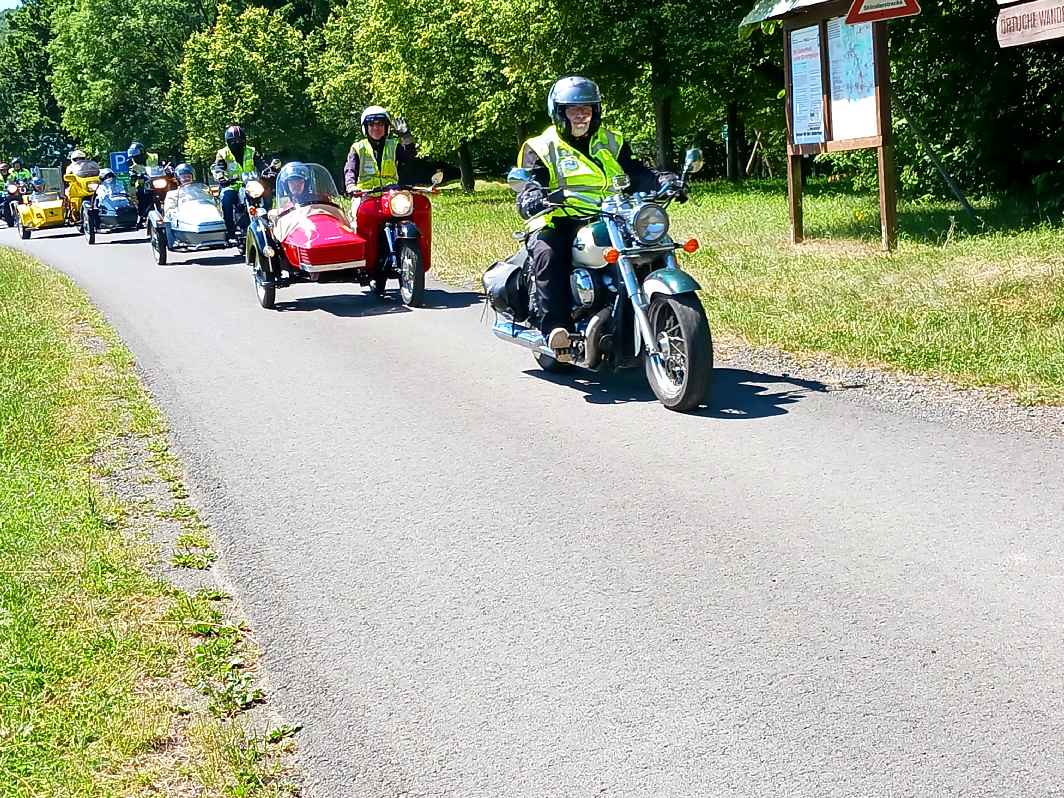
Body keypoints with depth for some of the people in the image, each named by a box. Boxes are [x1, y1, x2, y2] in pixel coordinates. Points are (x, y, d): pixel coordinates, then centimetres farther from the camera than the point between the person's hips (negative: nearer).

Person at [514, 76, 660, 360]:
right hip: (558, 222, -3)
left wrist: (662, 181, -11)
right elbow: (528, 183, -6)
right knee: (548, 255, -35)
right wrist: (530, 197, -31)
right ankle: (556, 326, -39)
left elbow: (636, 173, 10)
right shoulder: (541, 149, 7)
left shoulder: (612, 142, 19)